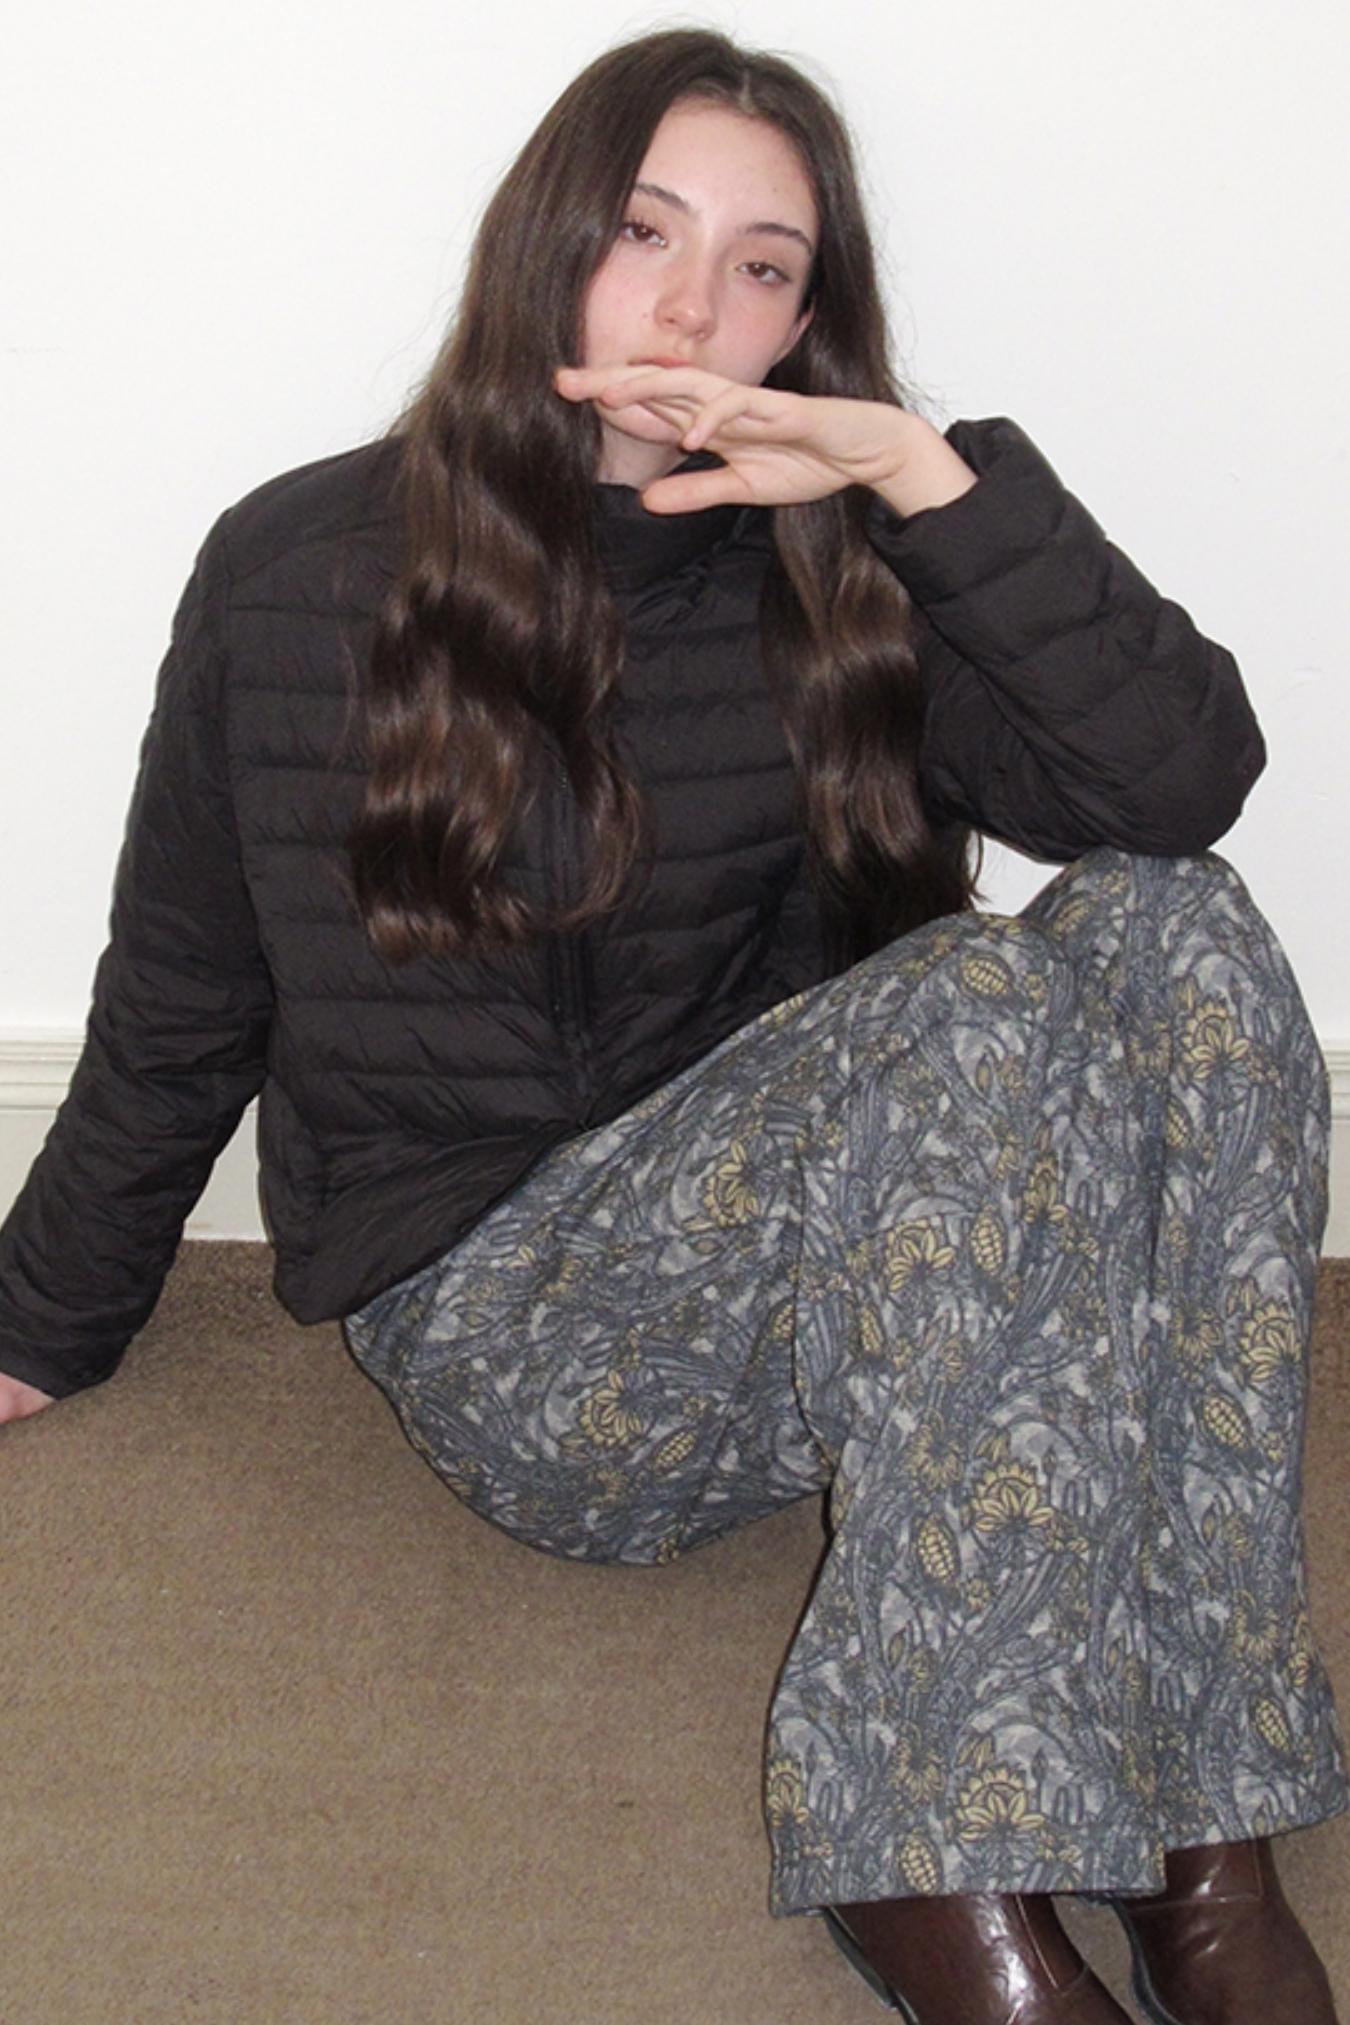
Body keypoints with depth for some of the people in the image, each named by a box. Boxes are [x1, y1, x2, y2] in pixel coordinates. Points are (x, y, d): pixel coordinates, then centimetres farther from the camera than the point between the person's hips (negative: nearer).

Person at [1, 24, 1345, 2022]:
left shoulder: (825, 590, 4)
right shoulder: (301, 572, 1)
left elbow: (1188, 775, -12)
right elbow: (177, 1013, 10)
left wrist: (920, 468, -17)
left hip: (815, 1274, 4)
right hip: (512, 1330, -3)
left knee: (1177, 936, -25)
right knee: (975, 1011, -30)